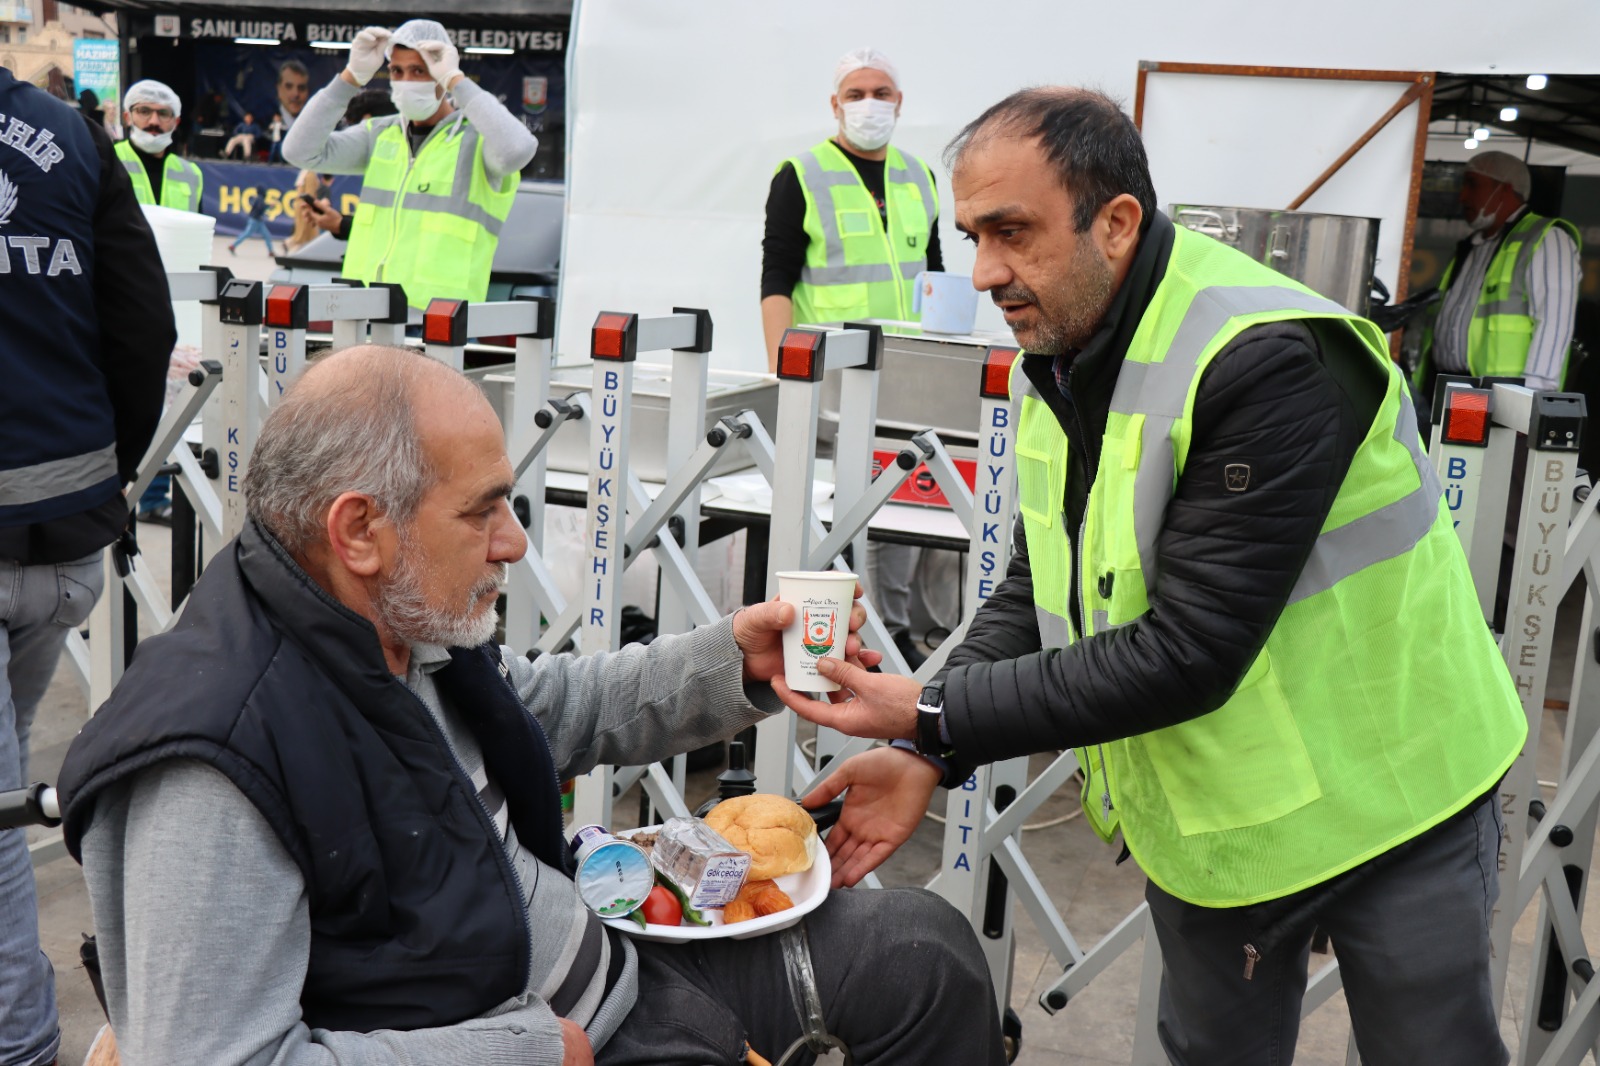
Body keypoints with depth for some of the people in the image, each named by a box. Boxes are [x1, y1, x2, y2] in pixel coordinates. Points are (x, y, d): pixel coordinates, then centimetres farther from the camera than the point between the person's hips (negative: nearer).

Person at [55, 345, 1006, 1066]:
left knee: (927, 951, 5)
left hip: (618, 964, 9)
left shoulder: (407, 621, -1)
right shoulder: (217, 768, -28)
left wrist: (735, 663, 2)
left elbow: (555, 708, 17)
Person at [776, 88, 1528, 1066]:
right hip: (1201, 809, 7)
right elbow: (1040, 588, 3)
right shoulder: (1056, 359, -2)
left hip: (1381, 793, -6)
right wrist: (926, 757, -11)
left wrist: (935, 715, -29)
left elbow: (1186, 653, -31)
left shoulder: (1270, 361, -29)